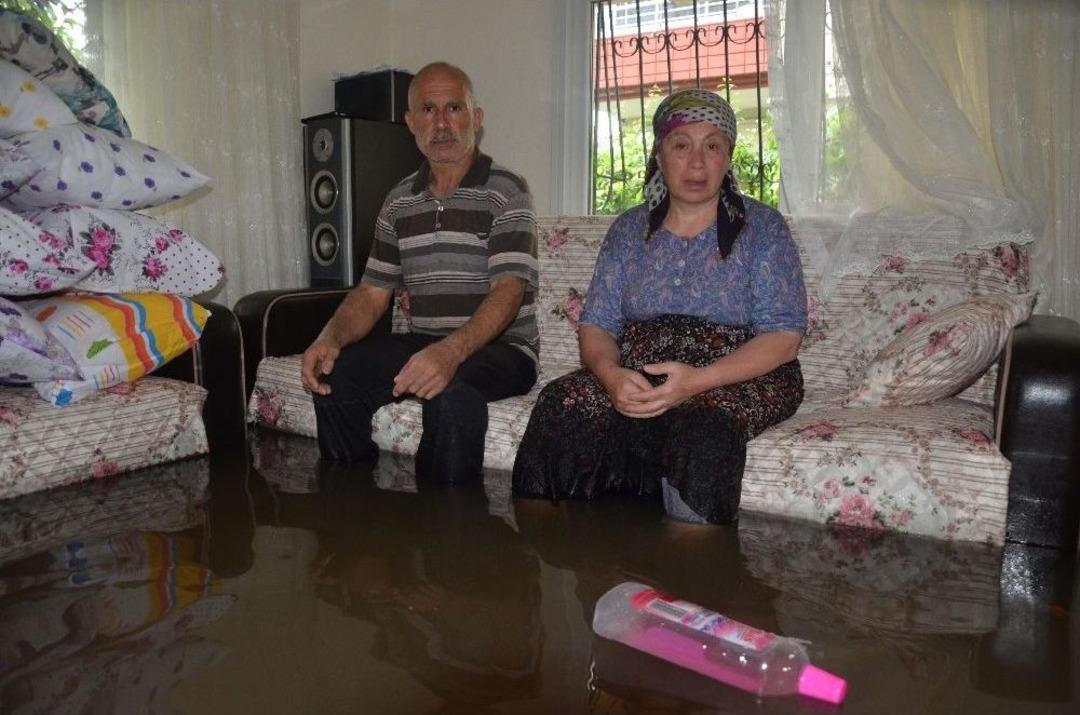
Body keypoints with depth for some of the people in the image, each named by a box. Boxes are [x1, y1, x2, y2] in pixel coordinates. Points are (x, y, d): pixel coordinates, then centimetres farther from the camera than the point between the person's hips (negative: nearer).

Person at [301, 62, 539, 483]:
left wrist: (451, 352, -36)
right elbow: (372, 292, 11)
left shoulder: (506, 192, -6)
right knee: (334, 375, -18)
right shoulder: (399, 202, 13)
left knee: (451, 393, -36)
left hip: (500, 348, -5)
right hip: (423, 345, 5)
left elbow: (509, 289, -19)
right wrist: (331, 338, -12)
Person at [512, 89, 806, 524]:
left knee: (702, 425, -38)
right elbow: (595, 324, 8)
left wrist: (697, 380, -22)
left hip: (741, 375, -2)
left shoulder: (761, 226, 5)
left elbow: (784, 336, -5)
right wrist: (611, 375, -17)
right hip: (634, 373, 3)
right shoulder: (628, 230, 15)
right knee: (560, 402, -28)